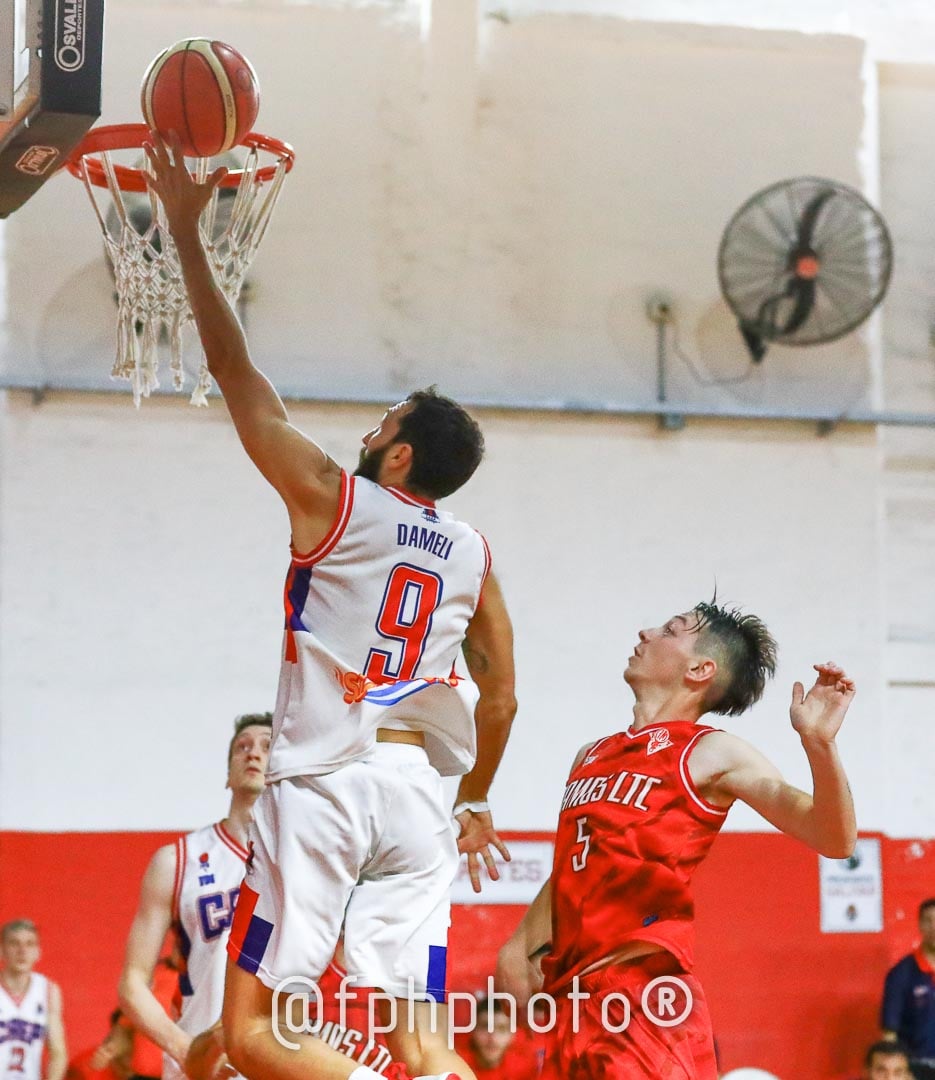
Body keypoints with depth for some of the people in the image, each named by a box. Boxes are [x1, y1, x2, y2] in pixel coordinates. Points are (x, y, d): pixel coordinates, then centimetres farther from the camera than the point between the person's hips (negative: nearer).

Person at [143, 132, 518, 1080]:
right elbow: (499, 697, 17)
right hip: (421, 790, 5)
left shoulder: (333, 500, -1)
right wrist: (475, 801, 32)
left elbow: (235, 371, 1)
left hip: (325, 786, -5)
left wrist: (185, 228, 6)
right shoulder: (472, 555, 12)